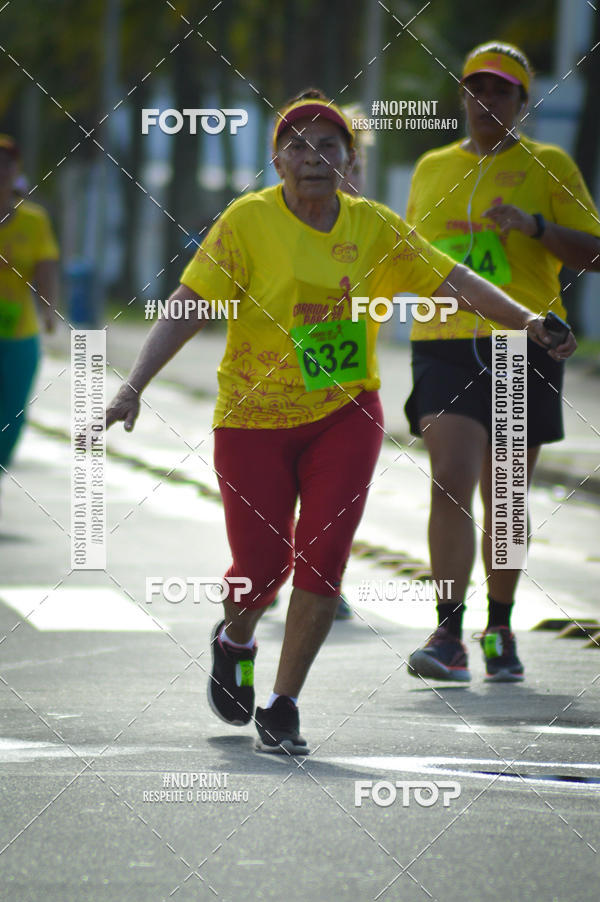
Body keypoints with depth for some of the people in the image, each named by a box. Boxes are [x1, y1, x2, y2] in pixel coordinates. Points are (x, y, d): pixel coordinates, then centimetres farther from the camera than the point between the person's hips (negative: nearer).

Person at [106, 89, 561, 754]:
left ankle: (282, 708, 5)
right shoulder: (248, 221, -12)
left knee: (322, 558, -9)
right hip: (255, 417, -2)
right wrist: (134, 386, -25)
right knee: (262, 566, -3)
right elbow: (187, 308, -16)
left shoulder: (374, 226, -1)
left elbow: (451, 278, 8)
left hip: (345, 413, 2)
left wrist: (523, 318, -3)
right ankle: (234, 642, 35)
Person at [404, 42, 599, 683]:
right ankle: (448, 637, -19)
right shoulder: (432, 168, 15)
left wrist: (535, 225, -17)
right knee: (451, 483, -16)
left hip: (523, 346, -1)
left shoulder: (548, 167, 6)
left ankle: (500, 630, 24)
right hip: (445, 344, 1)